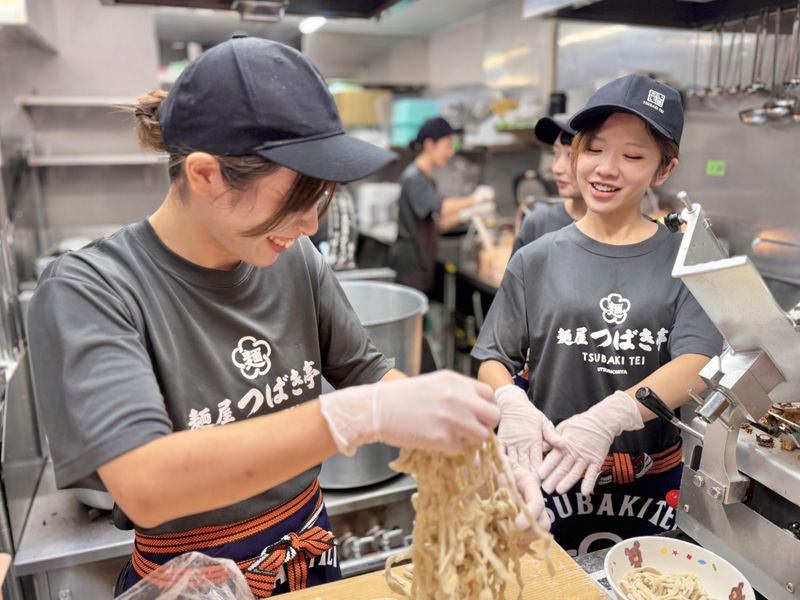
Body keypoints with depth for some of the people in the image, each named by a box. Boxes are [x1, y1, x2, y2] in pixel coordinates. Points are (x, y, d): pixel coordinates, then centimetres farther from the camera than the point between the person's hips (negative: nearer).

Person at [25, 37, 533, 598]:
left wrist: (467, 433, -16)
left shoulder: (296, 260, -12)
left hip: (313, 551, 4)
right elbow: (144, 486, -35)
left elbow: (366, 370, -1)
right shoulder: (88, 292, -23)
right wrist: (361, 416, -44)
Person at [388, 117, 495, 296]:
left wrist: (468, 213, 4)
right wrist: (473, 199, -14)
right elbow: (439, 207, -26)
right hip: (409, 260, -9)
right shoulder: (413, 177, -11)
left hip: (423, 259, 9)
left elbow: (437, 224, 17)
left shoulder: (426, 178, 16)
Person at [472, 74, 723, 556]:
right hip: (550, 475, 0)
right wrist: (512, 403, -23)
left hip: (649, 480, 1)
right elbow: (492, 360, -2)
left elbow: (695, 365, -16)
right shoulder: (537, 261, -3)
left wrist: (610, 416, -33)